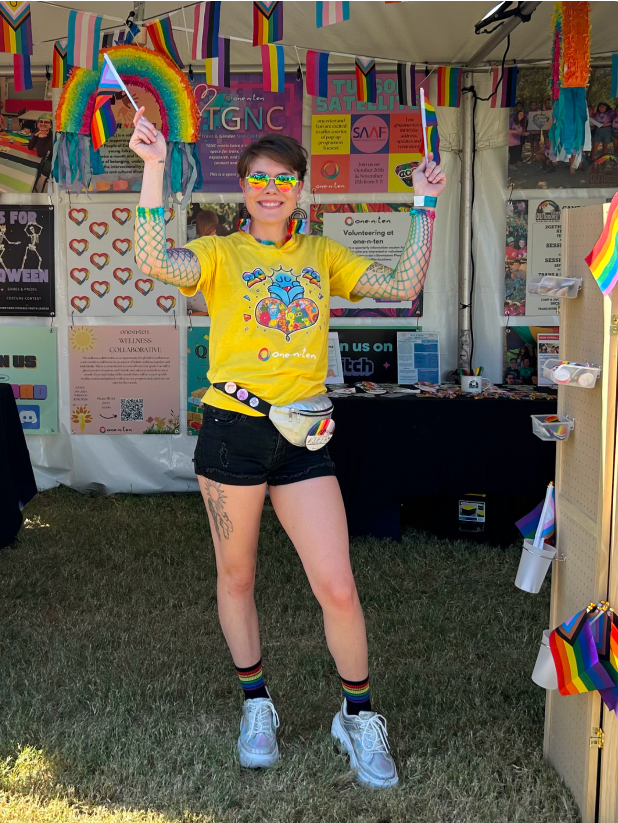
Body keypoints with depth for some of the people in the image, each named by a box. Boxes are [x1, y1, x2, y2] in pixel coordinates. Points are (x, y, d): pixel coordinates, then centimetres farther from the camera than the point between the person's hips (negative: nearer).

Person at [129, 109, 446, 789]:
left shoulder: (322, 255, 12)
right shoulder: (220, 254, 3)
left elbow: (403, 285, 5)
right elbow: (154, 262, -18)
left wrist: (424, 205, 1)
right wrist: (153, 167, -23)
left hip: (303, 437, 2)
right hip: (232, 431, -1)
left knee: (337, 587, -3)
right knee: (236, 576, 12)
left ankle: (359, 716, 19)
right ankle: (256, 705, 33)